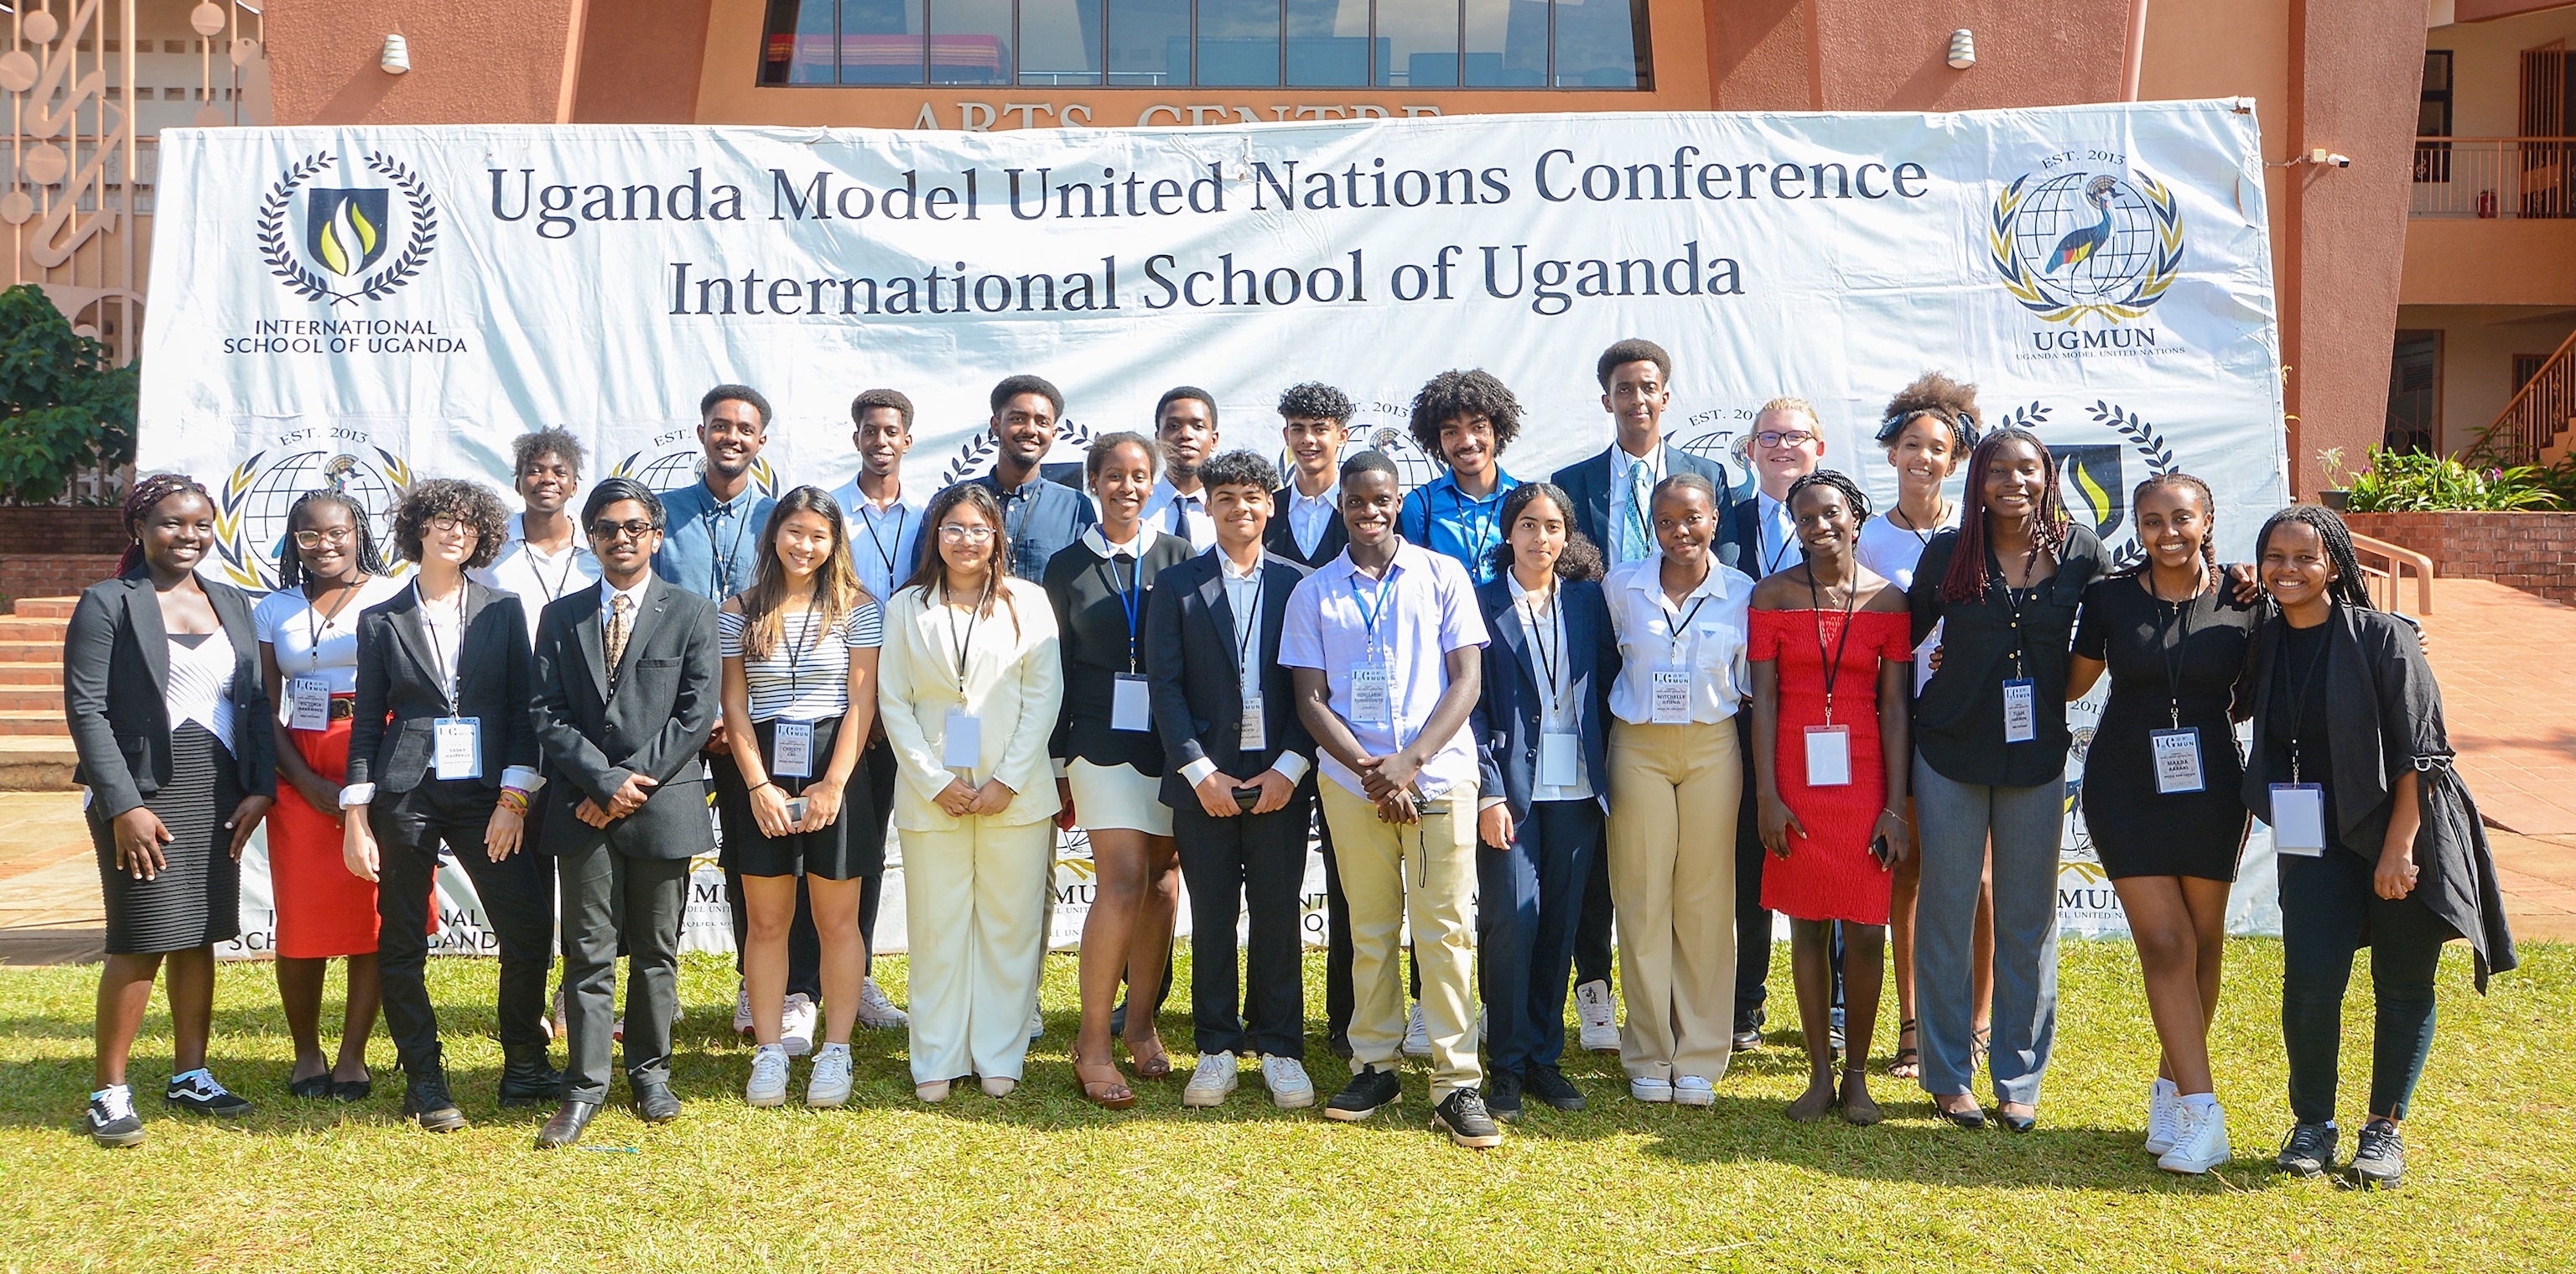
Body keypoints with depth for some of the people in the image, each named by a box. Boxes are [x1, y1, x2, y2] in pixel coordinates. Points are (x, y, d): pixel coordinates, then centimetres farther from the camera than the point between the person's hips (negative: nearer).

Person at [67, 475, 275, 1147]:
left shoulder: (231, 604, 14)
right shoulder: (107, 604, -2)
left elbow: (256, 703, 13)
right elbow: (86, 710, -8)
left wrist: (260, 787, 0)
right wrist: (123, 805, -16)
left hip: (220, 795, 5)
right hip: (142, 792, -5)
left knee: (200, 937, 9)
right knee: (142, 941, -7)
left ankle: (190, 1075, 20)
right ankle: (108, 1093, 3)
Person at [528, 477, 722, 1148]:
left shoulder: (692, 614, 4)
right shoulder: (561, 617, 10)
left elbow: (696, 714, -3)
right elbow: (549, 714, 3)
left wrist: (635, 780, -10)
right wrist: (604, 781, -10)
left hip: (663, 807, -1)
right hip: (583, 809, 1)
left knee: (655, 951, 7)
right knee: (588, 952, 1)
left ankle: (651, 1073, 20)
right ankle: (585, 1087, 6)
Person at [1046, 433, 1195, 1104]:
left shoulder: (1179, 557, 5)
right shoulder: (1068, 567, 6)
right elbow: (1057, 671, 8)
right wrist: (1058, 767, 6)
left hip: (1172, 741, 2)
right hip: (1102, 740, -1)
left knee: (1162, 880, 7)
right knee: (1124, 882, -12)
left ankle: (1142, 1019, 23)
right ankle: (1093, 1043, -4)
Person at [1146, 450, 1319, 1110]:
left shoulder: (1299, 584, 5)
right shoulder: (1177, 585, 5)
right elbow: (1165, 685, -1)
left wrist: (1289, 768, -8)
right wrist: (1200, 772, -9)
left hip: (1280, 777, 0)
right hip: (1204, 777, 0)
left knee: (1278, 912, 4)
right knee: (1211, 915, 5)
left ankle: (1280, 1048, 14)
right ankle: (1217, 1049, 14)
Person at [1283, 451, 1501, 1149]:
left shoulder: (1442, 575, 5)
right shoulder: (1315, 592, 8)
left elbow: (1465, 680, 0)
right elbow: (1311, 700, 4)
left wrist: (1409, 762, -11)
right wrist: (1367, 767, -10)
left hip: (1438, 773, -1)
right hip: (1351, 779, 2)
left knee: (1443, 928, -4)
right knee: (1370, 929, 7)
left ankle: (1456, 1083, -2)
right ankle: (1374, 1066, 18)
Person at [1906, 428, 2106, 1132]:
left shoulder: (2080, 550, -2)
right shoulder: (1949, 552, -4)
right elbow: (1905, 633, 5)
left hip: (2037, 756, 1)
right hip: (1951, 755, -1)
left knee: (2029, 919, 7)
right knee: (1945, 913, 4)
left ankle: (2020, 1080, 18)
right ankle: (1948, 1075, 16)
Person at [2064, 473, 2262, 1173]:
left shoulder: (2242, 604, -1)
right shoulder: (2110, 598, -1)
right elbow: (2072, 682, 10)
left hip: (2209, 790, 1)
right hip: (2126, 787, -1)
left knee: (2202, 943, 9)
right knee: (2164, 944, -7)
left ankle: (2172, 1084, 27)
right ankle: (2200, 1111, -7)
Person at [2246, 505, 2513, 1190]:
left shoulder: (2382, 637, -11)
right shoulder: (2265, 645, 3)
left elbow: (2419, 750, -13)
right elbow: (2267, 742, 16)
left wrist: (2398, 848, -16)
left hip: (2402, 832, -3)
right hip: (2315, 839, 3)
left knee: (2403, 986, 4)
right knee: (2312, 979, -9)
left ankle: (2385, 1129, 19)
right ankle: (2313, 1124, 9)